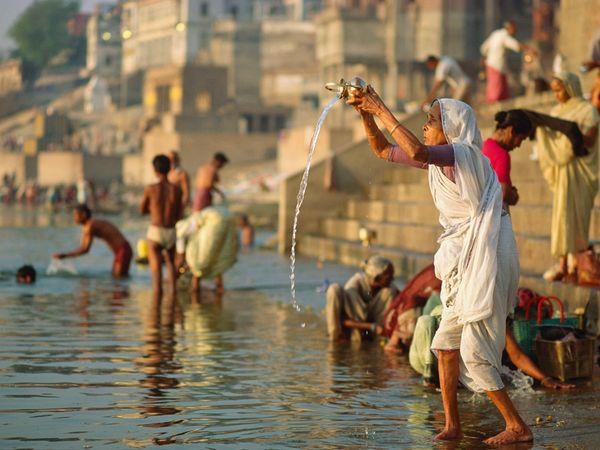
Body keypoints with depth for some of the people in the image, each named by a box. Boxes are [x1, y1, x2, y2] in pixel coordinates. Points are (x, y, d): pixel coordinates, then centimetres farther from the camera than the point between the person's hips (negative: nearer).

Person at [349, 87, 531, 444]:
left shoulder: (463, 153, -15)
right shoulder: (440, 158, 12)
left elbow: (417, 151, -35)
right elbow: (384, 151, 19)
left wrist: (384, 111, -26)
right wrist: (367, 113, 5)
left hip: (485, 259, -10)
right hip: (466, 261, 10)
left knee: (476, 352, -8)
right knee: (446, 345, 10)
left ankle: (518, 427, -2)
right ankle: (452, 427, 15)